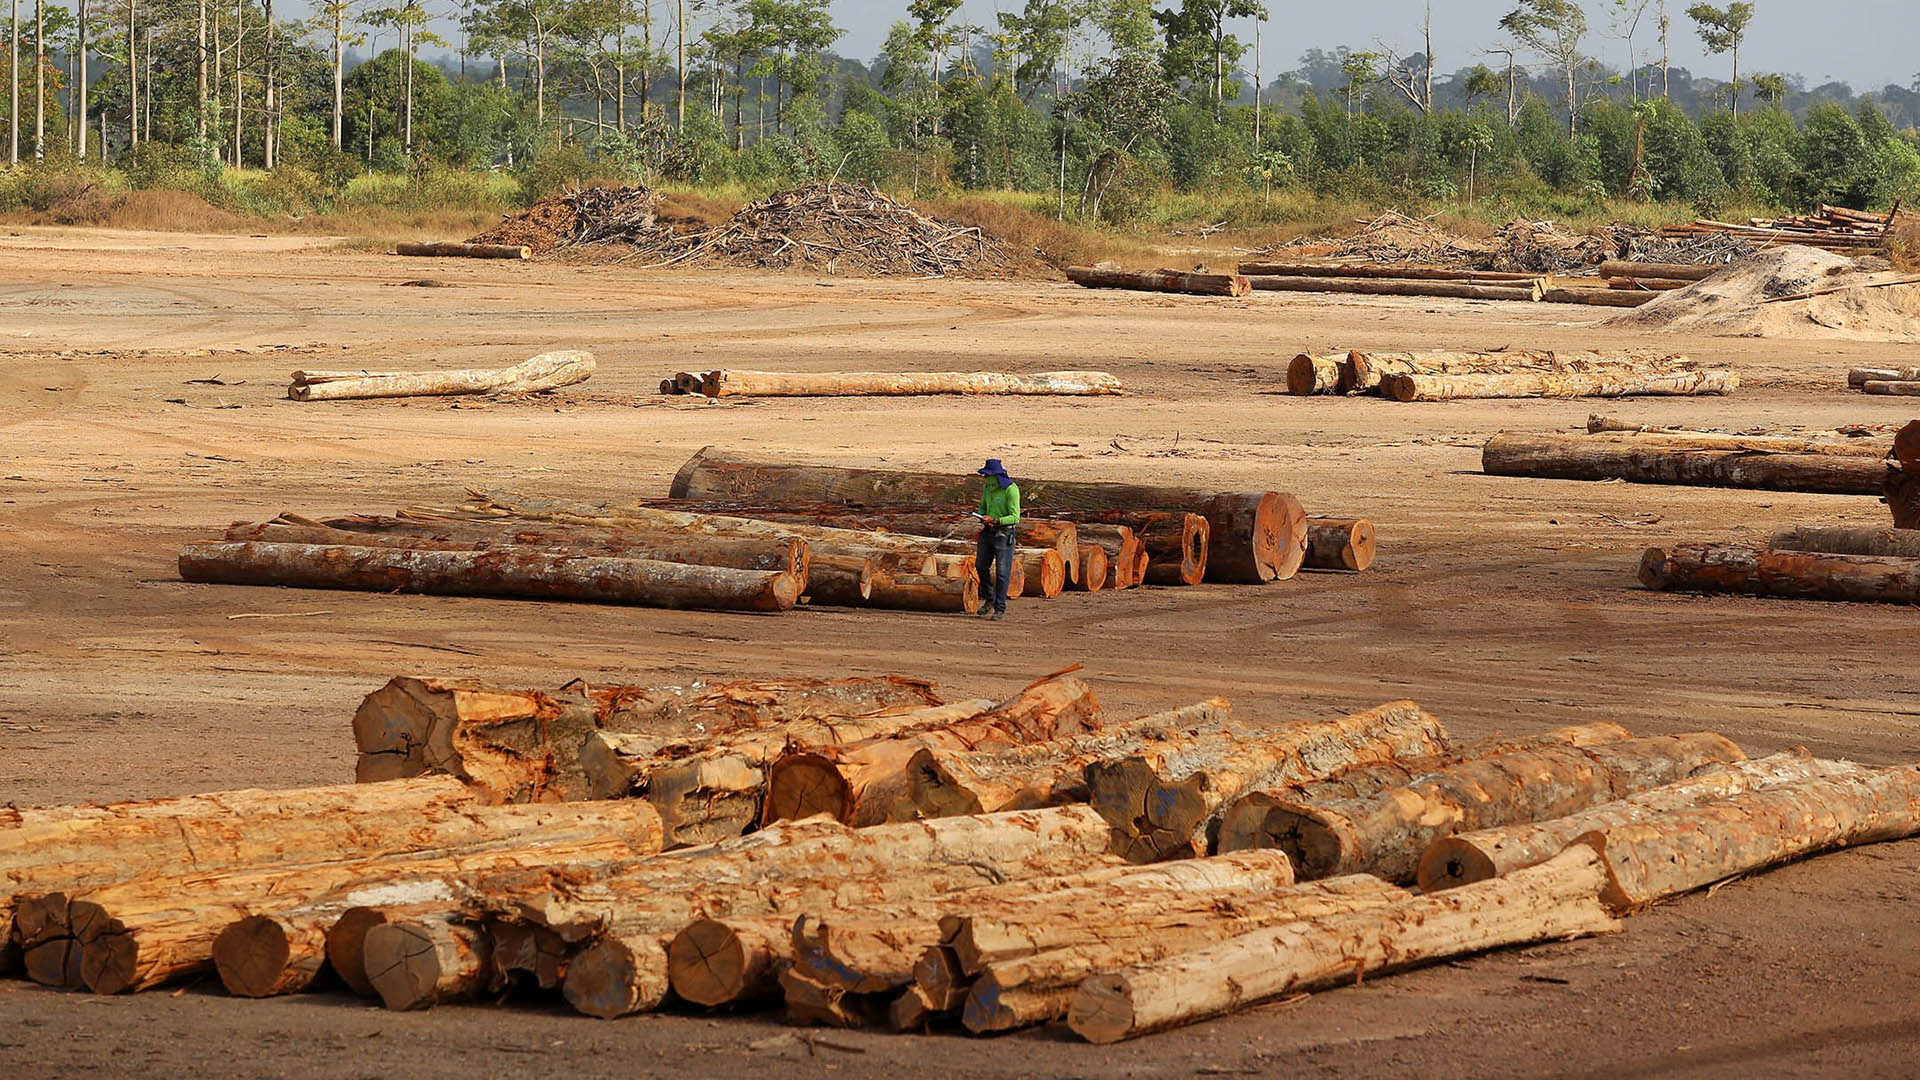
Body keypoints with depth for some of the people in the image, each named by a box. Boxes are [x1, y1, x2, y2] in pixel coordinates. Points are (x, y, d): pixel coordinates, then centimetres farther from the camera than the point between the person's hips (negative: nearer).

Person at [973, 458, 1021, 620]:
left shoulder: (1011, 490, -16)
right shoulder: (988, 487, 7)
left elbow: (1015, 517, -18)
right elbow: (983, 508, 19)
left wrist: (995, 521, -27)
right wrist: (982, 518, -4)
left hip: (1004, 533, -8)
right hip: (988, 532, 8)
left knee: (1002, 572, -4)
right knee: (981, 566, 13)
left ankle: (1000, 608, 2)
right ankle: (989, 600, 32)